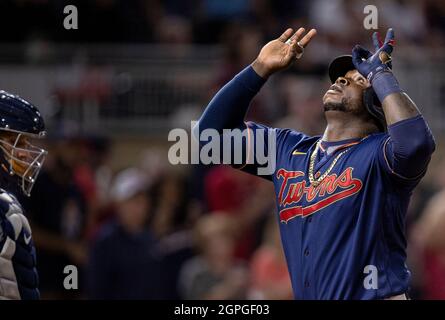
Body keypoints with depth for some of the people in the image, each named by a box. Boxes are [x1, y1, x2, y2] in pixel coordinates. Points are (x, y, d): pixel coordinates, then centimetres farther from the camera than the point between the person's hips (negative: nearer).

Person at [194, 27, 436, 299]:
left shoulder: (378, 153, -5)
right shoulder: (287, 148, 13)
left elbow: (416, 142, -28)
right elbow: (212, 130, 12)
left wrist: (380, 74, -15)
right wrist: (261, 68, 3)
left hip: (376, 295, -6)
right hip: (306, 297, 6)